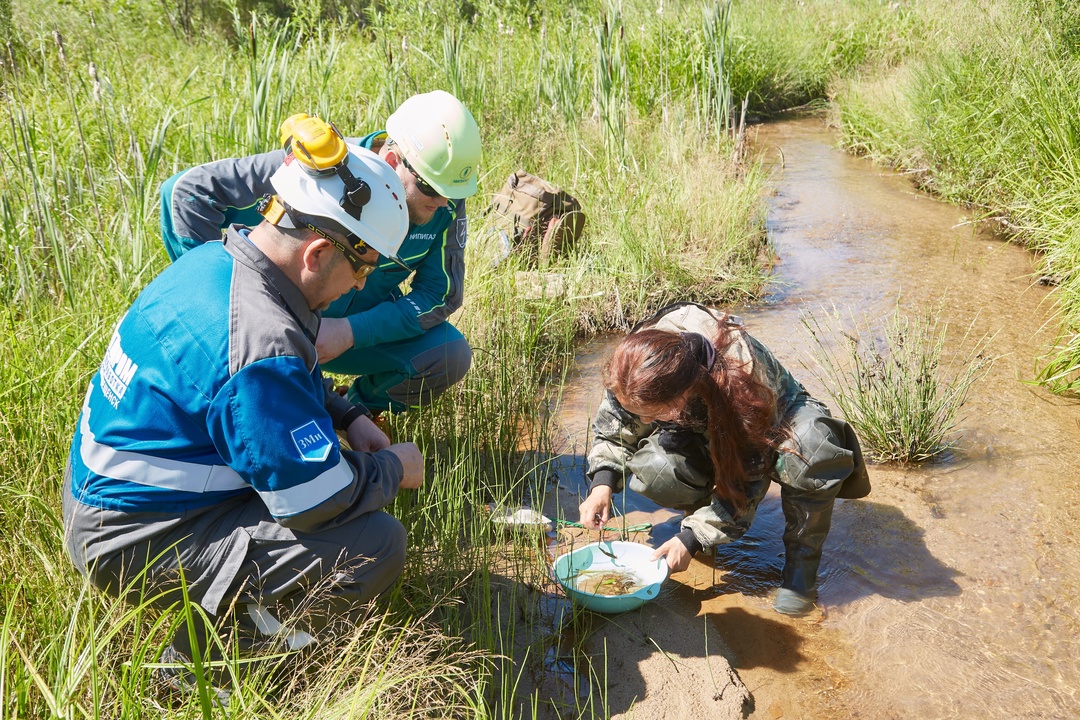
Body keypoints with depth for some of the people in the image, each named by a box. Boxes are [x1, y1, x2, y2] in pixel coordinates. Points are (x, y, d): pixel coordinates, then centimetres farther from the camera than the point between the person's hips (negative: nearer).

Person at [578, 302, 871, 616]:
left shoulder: (743, 377, -41)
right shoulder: (638, 367, -30)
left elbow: (747, 479, -29)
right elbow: (613, 430, -9)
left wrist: (692, 537, -30)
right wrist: (602, 484, -28)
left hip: (774, 420, -3)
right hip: (702, 432, 3)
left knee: (812, 450, -40)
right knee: (652, 467, -33)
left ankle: (802, 560, -17)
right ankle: (701, 510, 3)